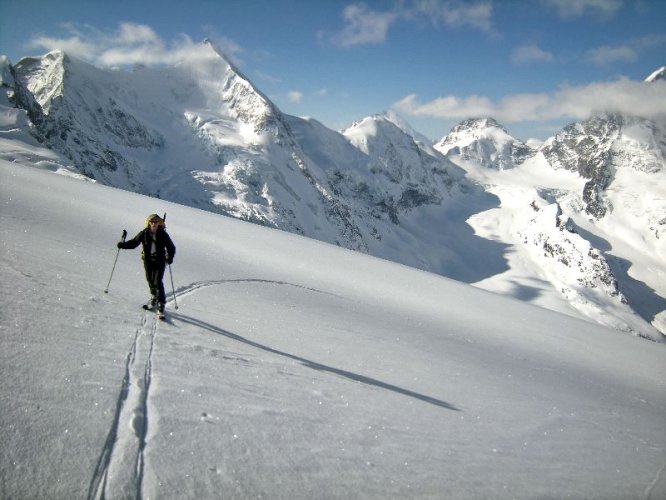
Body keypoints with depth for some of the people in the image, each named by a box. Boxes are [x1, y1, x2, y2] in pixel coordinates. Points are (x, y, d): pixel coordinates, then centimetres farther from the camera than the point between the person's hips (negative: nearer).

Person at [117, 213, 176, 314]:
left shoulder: (163, 234, -9)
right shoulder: (144, 233, -4)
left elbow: (171, 247, -4)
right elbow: (134, 243, 2)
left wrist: (170, 258, -19)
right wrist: (123, 245, -13)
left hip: (160, 260, -3)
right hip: (148, 260, 3)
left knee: (157, 282, -11)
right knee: (150, 280, 12)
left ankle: (161, 303, -7)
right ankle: (154, 297, 34)